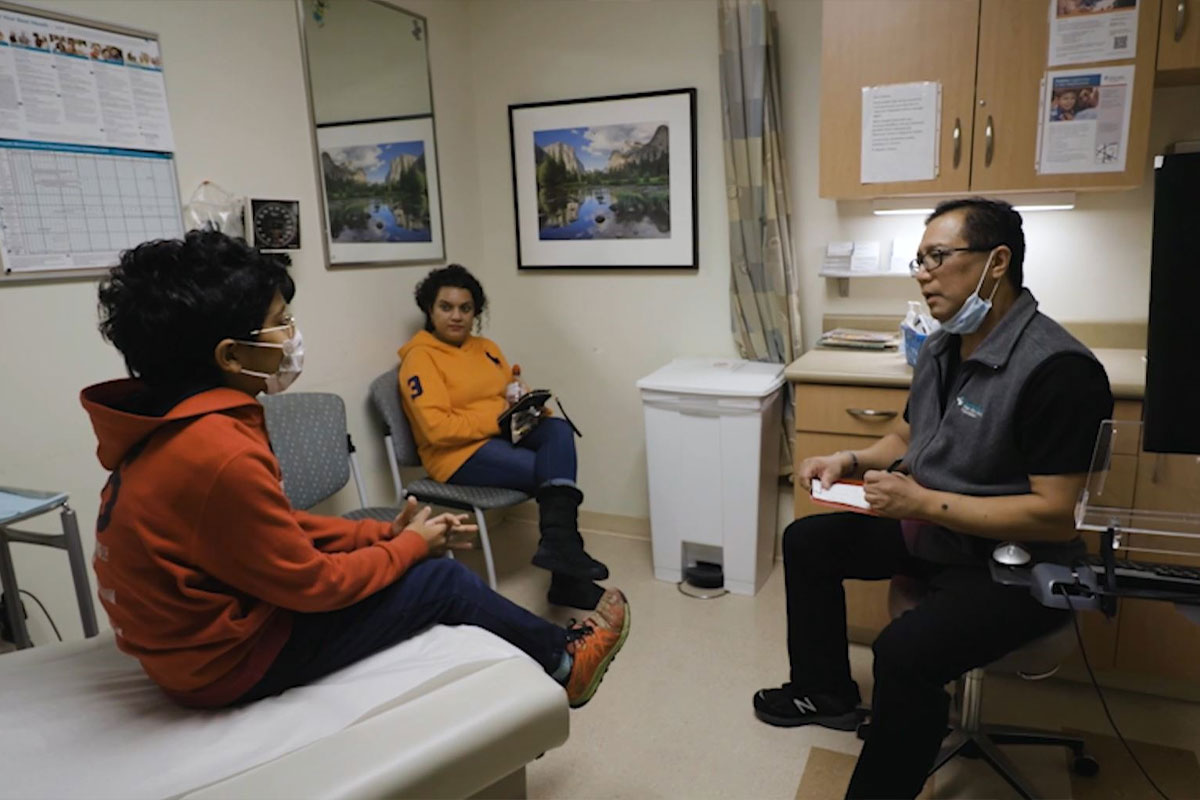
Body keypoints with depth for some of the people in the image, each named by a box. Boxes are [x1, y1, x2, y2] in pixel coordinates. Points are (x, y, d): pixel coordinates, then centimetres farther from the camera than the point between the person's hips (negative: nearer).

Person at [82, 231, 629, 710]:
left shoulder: (175, 426, 0)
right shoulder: (218, 455, -31)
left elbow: (275, 528, 7)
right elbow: (313, 583, -22)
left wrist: (385, 533, 1)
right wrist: (408, 545, -6)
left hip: (198, 629, 9)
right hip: (227, 658, -9)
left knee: (408, 562, 12)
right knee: (441, 582, -1)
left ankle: (541, 659, 27)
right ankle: (562, 662, 24)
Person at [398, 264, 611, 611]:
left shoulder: (487, 348, 17)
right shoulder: (419, 358, -6)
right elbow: (438, 429, -16)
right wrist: (499, 420, -19)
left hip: (505, 435, 6)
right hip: (460, 453, -6)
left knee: (558, 430, -25)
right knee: (556, 471, -23)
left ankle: (558, 543, -35)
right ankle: (566, 576, -17)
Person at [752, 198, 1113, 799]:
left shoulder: (1056, 369, -25)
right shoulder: (941, 347, 4)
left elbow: (1058, 516, -26)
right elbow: (907, 438, 17)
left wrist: (923, 503, -27)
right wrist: (849, 461, -3)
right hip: (930, 532, 10)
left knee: (905, 652, -32)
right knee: (807, 541, 12)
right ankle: (826, 691, 28)